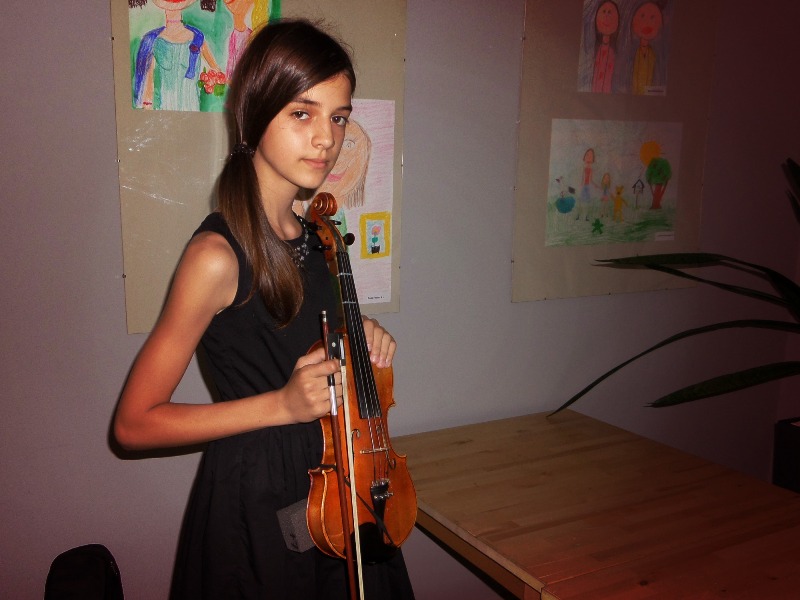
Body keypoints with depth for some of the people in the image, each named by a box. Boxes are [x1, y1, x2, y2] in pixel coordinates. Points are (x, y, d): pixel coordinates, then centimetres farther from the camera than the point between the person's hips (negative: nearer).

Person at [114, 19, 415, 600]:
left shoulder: (315, 236, 1)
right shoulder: (218, 255, -21)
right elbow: (135, 422, -16)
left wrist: (362, 340, -3)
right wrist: (282, 404, -23)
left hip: (333, 490, 7)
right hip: (257, 502, -7)